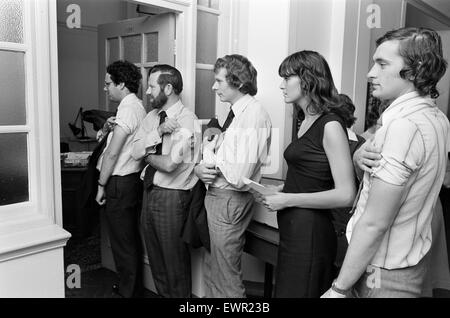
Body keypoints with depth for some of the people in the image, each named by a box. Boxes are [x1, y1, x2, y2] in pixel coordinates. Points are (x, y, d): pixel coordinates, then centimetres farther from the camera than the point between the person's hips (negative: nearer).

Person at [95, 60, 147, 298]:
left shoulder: (127, 108, -17)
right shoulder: (138, 106, 15)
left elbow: (112, 153, -18)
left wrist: (102, 185, -12)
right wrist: (112, 129, 5)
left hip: (120, 183, -10)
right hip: (133, 179, 10)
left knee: (122, 242, 2)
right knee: (131, 237, 19)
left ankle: (127, 291, 16)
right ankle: (134, 286, 33)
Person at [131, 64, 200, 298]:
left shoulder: (186, 120, -15)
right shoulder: (152, 116, 8)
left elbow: (169, 164, -25)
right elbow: (135, 152, -3)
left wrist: (147, 155, -6)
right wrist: (159, 131, -16)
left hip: (172, 196, -7)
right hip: (150, 190, 8)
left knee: (175, 259, 7)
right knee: (154, 255, 21)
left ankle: (180, 296, 29)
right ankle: (163, 293, 40)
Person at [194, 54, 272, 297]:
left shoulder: (253, 115, -20)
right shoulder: (236, 112, 8)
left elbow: (238, 177, -26)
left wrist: (209, 151, -12)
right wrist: (200, 169, -9)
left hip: (230, 201, -9)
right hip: (216, 196, 9)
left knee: (227, 278, 8)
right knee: (211, 269, 24)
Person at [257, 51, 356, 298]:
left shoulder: (330, 125, -14)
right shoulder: (306, 121, 10)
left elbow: (345, 195, -19)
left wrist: (288, 199, -16)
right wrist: (279, 194, 2)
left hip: (310, 231, -8)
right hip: (292, 229, 8)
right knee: (285, 289, 20)